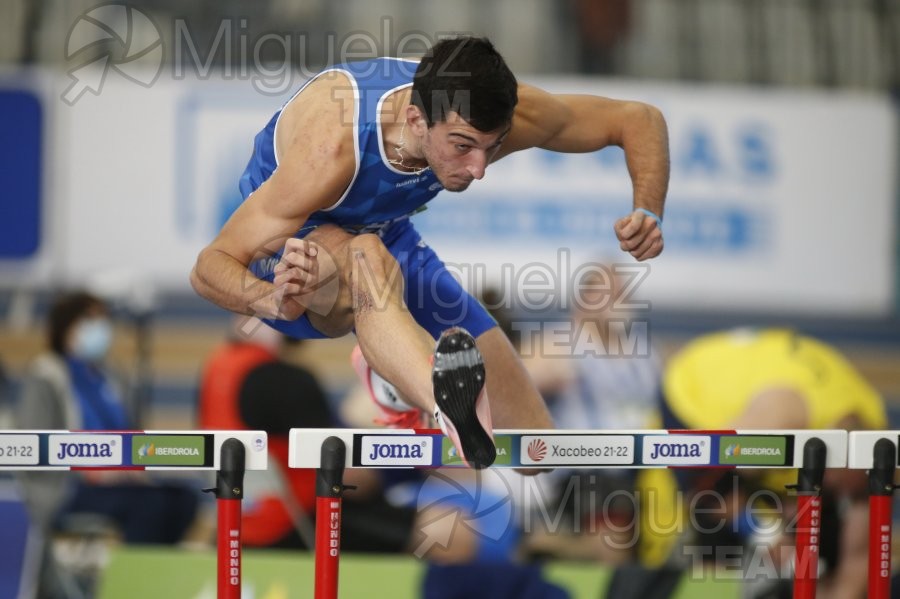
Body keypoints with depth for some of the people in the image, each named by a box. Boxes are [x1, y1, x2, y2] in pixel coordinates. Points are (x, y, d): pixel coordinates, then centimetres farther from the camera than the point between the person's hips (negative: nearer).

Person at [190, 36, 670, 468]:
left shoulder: (483, 116, -25)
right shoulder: (333, 147, -40)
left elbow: (639, 119, -11)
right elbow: (209, 266, -38)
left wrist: (648, 213, -30)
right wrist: (274, 301, -60)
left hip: (388, 238, 6)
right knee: (367, 260, -45)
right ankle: (457, 416, -72)